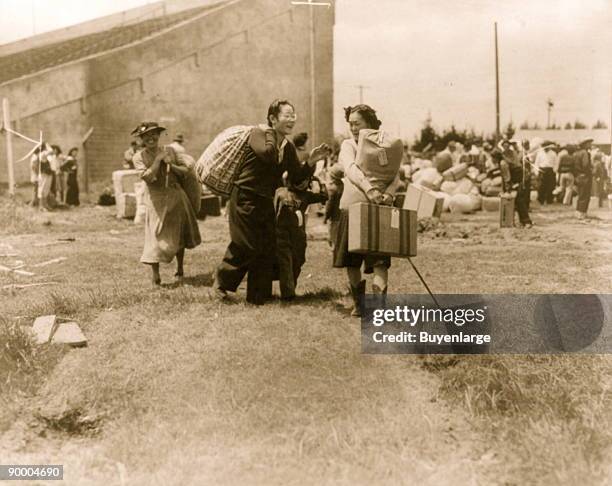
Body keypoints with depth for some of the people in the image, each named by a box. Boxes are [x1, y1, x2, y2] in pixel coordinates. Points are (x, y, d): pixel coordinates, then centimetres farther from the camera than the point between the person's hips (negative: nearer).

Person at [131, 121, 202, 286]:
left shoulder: (169, 151, 6)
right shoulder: (139, 157, -2)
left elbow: (186, 171, 5)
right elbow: (147, 177, -17)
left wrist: (171, 165, -11)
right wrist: (158, 159, -14)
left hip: (176, 197, 4)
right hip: (157, 200, -4)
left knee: (179, 236, 12)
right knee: (157, 237, -9)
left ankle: (179, 271, 27)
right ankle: (155, 275, -1)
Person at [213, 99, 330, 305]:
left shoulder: (289, 147, 11)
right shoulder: (258, 133, -9)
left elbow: (296, 178, 9)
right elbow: (268, 154, -30)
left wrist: (310, 162, -5)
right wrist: (270, 135, -14)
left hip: (266, 202, 7)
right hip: (245, 199, -7)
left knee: (268, 249, 4)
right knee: (245, 246, -9)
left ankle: (259, 295, 15)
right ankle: (220, 283, 13)